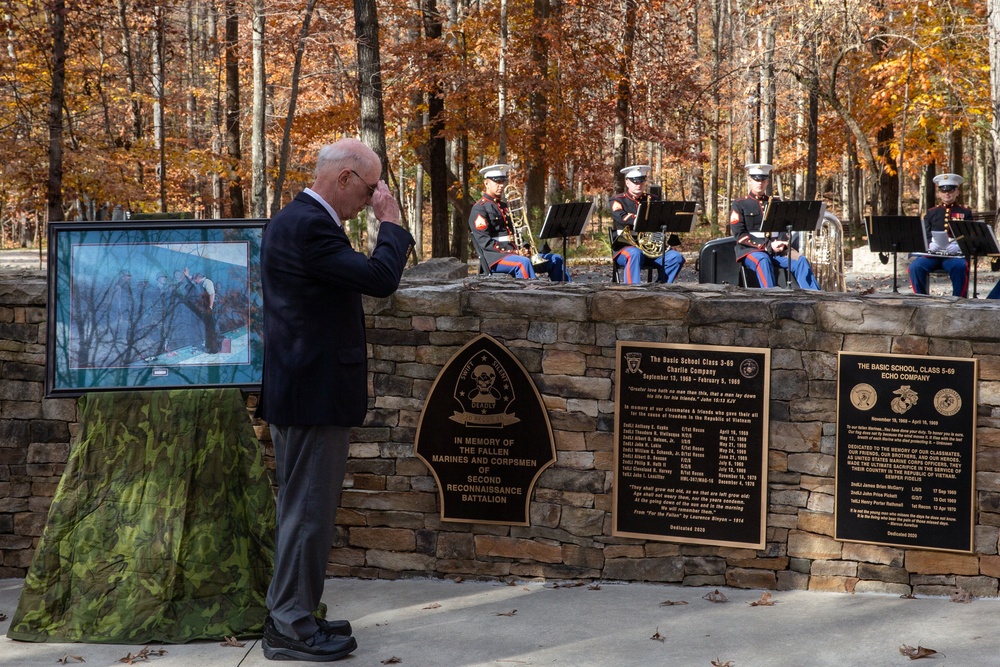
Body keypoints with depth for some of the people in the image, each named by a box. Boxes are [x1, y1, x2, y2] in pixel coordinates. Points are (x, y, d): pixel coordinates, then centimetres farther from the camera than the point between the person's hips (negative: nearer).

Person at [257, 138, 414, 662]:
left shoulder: (292, 220, 14)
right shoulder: (310, 226, -20)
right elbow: (380, 278, -21)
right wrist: (390, 223, -10)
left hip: (298, 390, 11)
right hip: (314, 393, -11)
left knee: (303, 509, 17)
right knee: (308, 510, -3)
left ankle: (290, 617, 26)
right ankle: (291, 627, 5)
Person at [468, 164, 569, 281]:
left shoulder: (504, 206, 22)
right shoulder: (479, 209, -4)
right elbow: (485, 241, -14)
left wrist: (524, 248, 1)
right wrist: (512, 252, -20)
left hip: (515, 252, 9)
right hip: (496, 257, -9)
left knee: (556, 259, 3)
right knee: (523, 262, -38)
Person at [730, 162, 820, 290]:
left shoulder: (776, 203, 18)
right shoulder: (739, 205, 5)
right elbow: (739, 234, -6)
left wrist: (780, 244, -13)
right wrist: (768, 246, -16)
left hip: (776, 250, 4)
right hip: (751, 250, -4)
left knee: (801, 260, -21)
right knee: (763, 260, -37)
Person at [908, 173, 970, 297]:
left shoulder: (965, 213, 14)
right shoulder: (931, 213, 19)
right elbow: (924, 236, 14)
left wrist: (958, 246, -17)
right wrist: (930, 245, -12)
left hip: (955, 255, -2)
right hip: (932, 254, 2)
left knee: (960, 267, -36)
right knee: (915, 267, -27)